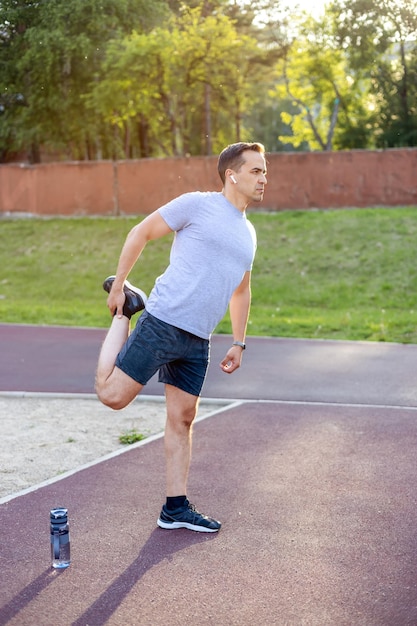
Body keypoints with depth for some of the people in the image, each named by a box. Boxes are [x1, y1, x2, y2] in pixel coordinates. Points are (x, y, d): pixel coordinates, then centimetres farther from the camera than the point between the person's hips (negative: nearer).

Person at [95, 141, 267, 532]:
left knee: (182, 419, 10)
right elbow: (142, 232, 0)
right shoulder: (197, 205, -4)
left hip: (198, 341, 7)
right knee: (111, 394, -7)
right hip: (163, 323, -6)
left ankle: (176, 508, 18)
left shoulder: (247, 234, 18)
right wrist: (118, 285, -2)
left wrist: (239, 343, 23)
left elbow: (241, 290, 28)